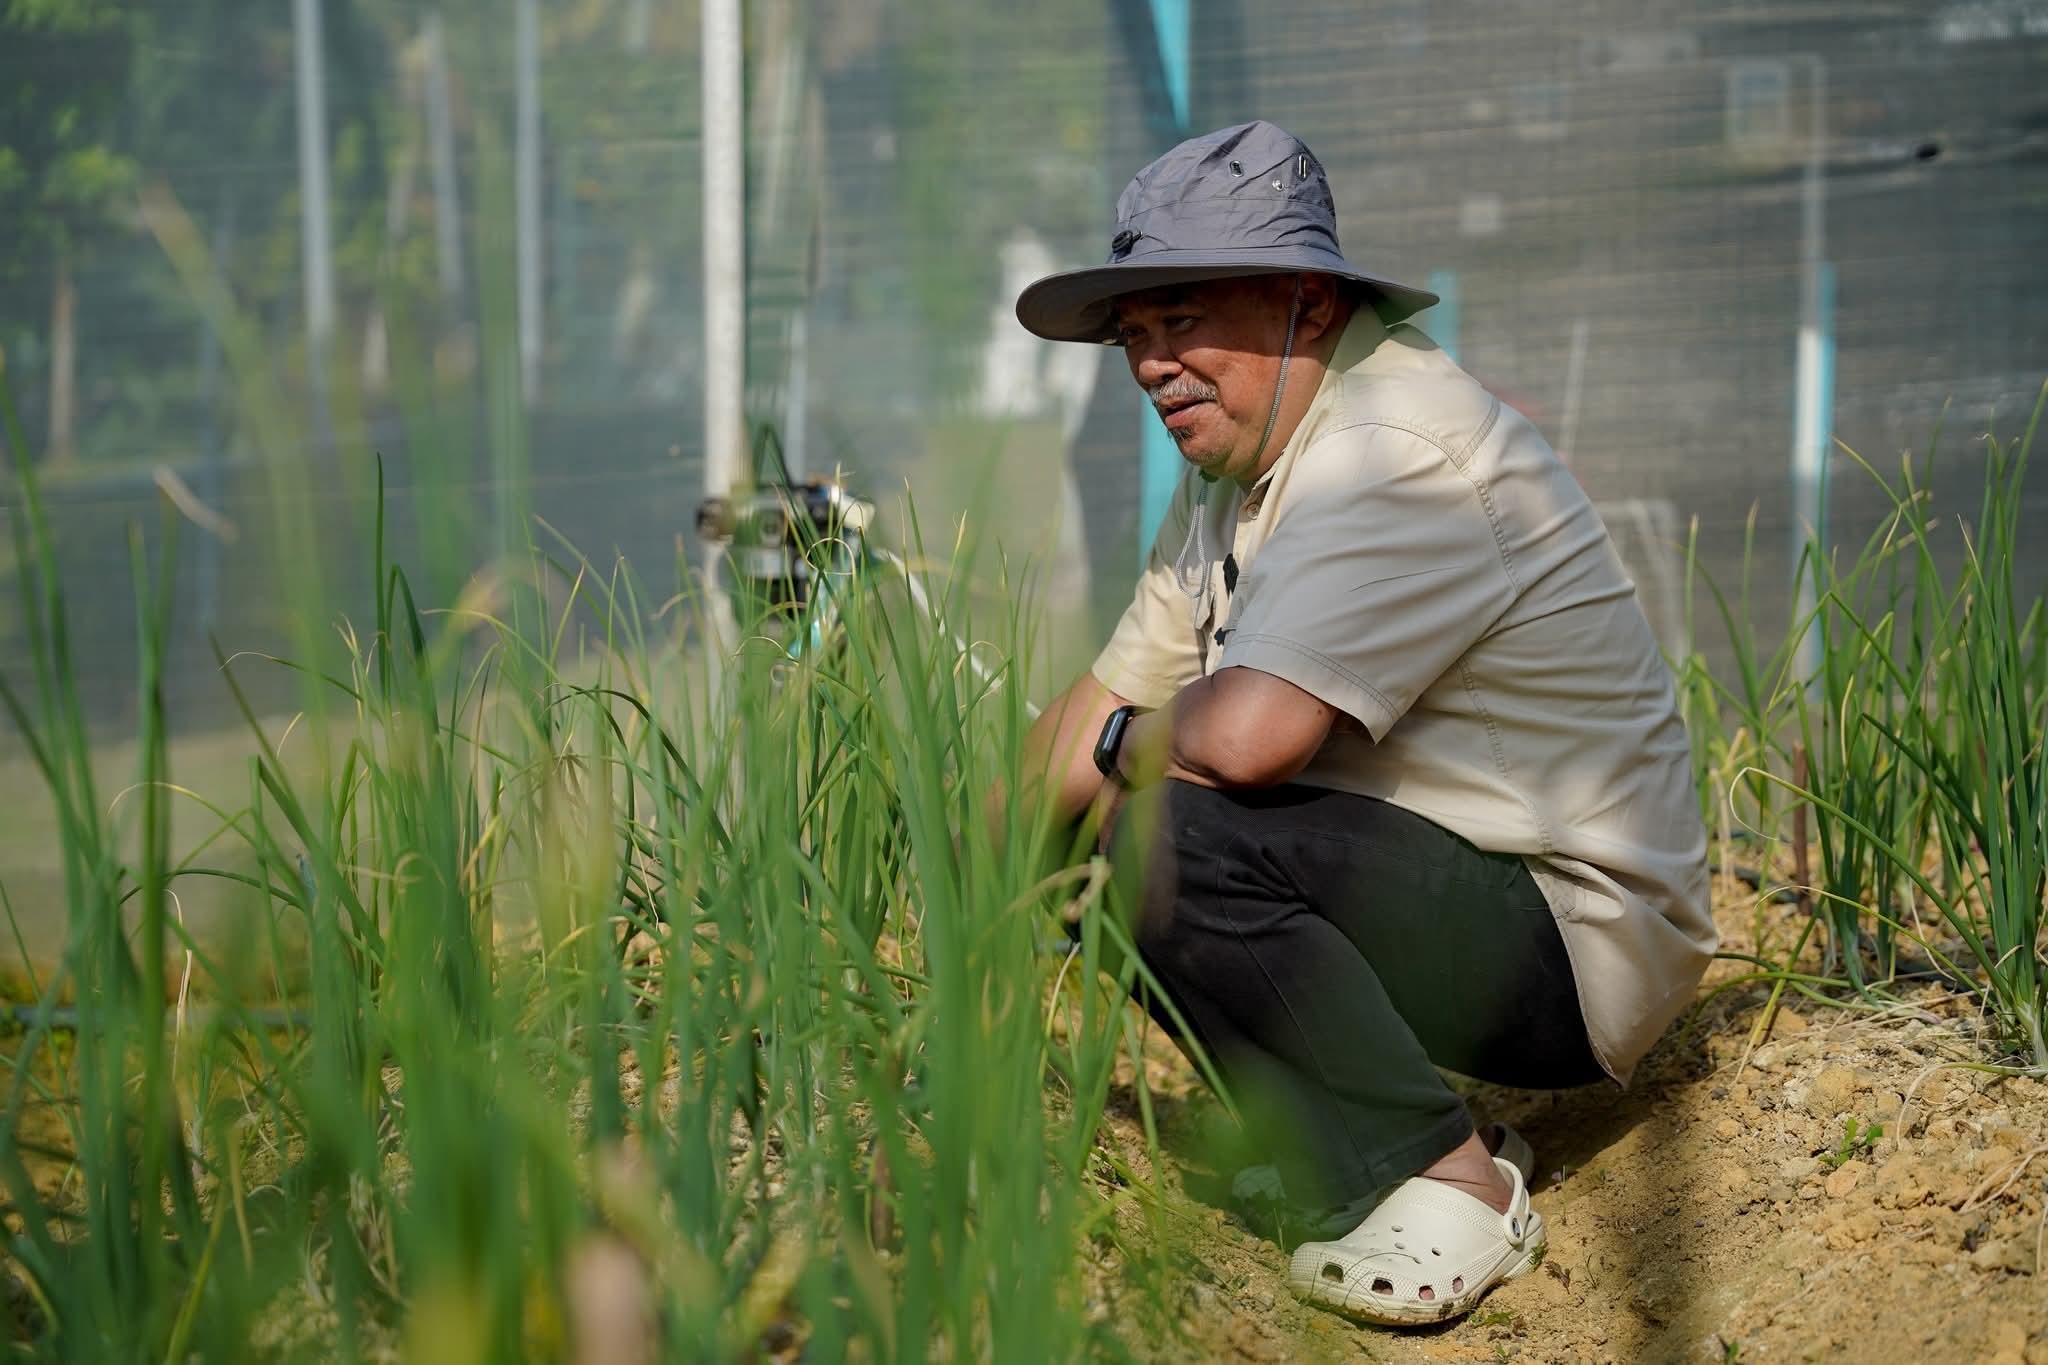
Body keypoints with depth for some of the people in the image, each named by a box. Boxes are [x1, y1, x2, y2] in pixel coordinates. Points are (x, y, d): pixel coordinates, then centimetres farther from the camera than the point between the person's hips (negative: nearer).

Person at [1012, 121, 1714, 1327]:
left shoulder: (1400, 454, -21)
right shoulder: (1242, 463, 11)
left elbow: (1247, 734, -32)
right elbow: (1112, 701, 16)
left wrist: (1120, 747, -10)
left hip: (1576, 944, -10)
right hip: (1440, 880, 10)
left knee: (1172, 841, -27)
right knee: (1085, 859, 10)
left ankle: (1445, 1185, -15)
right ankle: (1363, 1138, 7)